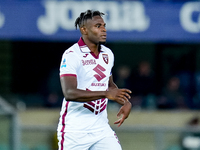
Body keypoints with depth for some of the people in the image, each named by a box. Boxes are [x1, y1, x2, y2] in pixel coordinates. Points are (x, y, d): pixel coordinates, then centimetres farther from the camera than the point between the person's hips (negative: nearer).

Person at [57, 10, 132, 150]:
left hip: (101, 127, 6)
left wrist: (125, 103, 7)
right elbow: (69, 93, -26)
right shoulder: (71, 55, -14)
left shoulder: (108, 54, 10)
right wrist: (106, 94, -31)